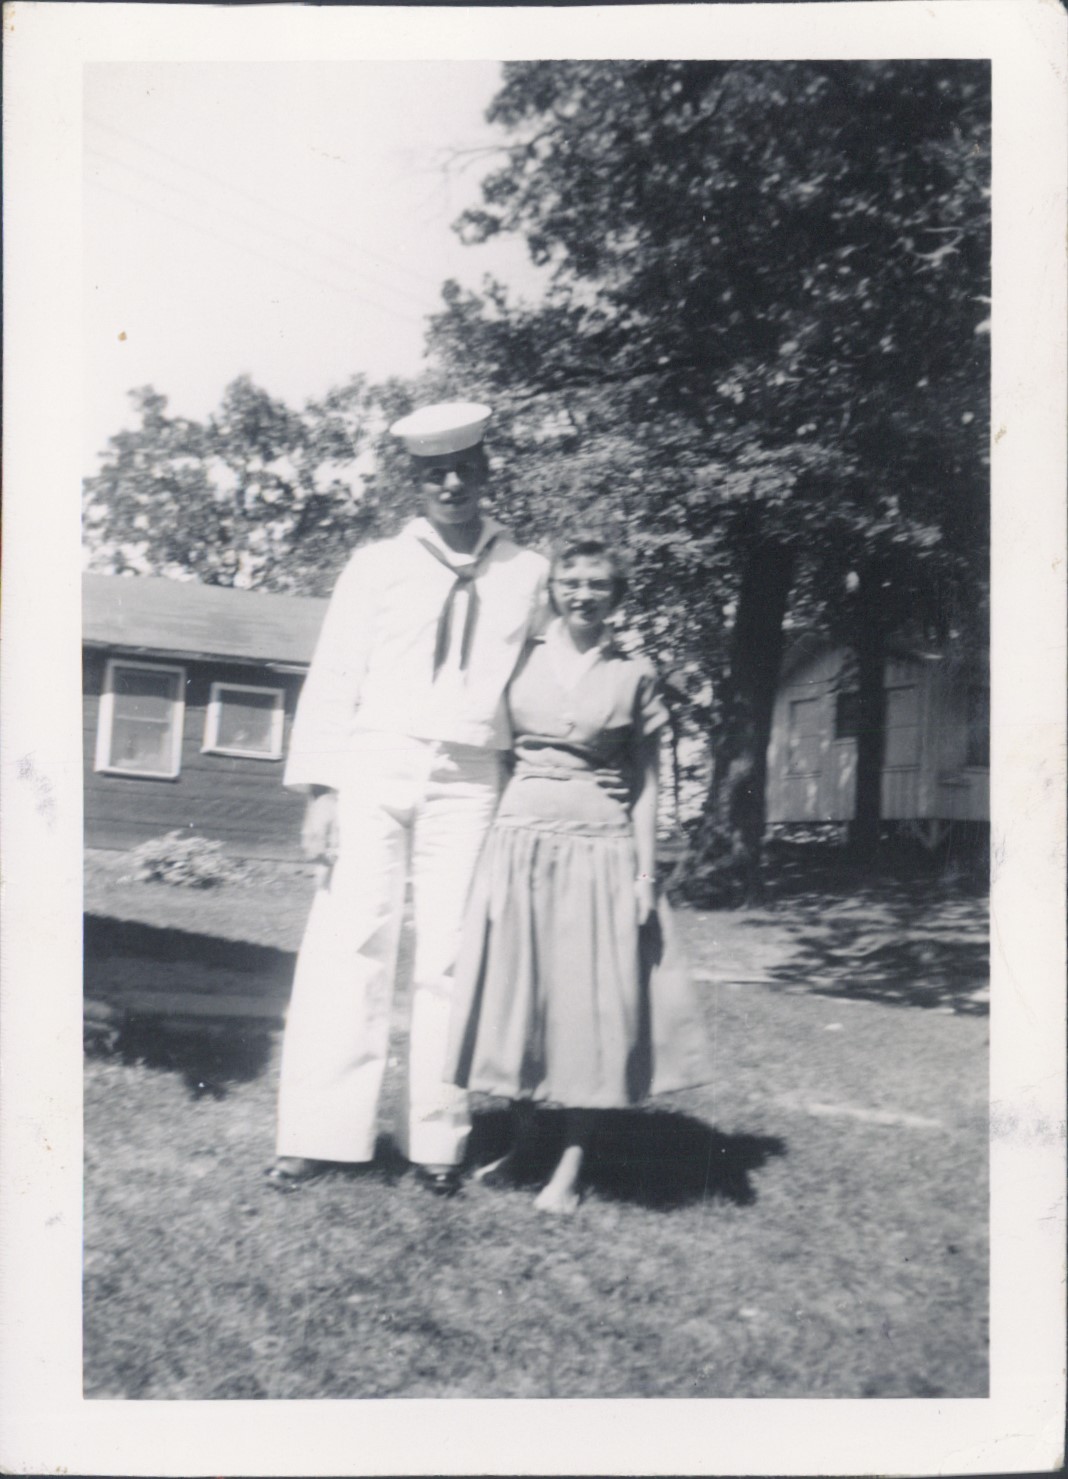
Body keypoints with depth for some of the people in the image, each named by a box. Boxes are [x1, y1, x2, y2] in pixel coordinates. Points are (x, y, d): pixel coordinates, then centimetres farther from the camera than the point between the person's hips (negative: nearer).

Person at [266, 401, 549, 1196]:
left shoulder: (529, 574, 10)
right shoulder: (377, 565, 8)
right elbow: (335, 677, 4)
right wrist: (321, 787, -4)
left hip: (468, 781, 1)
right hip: (374, 768, 0)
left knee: (450, 958, 2)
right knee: (347, 946, -3)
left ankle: (438, 1139, 11)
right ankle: (321, 1134, 3)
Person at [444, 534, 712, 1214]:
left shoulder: (635, 675, 3)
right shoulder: (522, 660, 7)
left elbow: (646, 783, 3)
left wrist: (646, 875, -3)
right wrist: (485, 853, 0)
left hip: (601, 849, -2)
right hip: (520, 841, 2)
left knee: (594, 1001, 1)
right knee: (516, 990, 7)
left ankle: (572, 1164, 11)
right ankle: (518, 1139, 23)